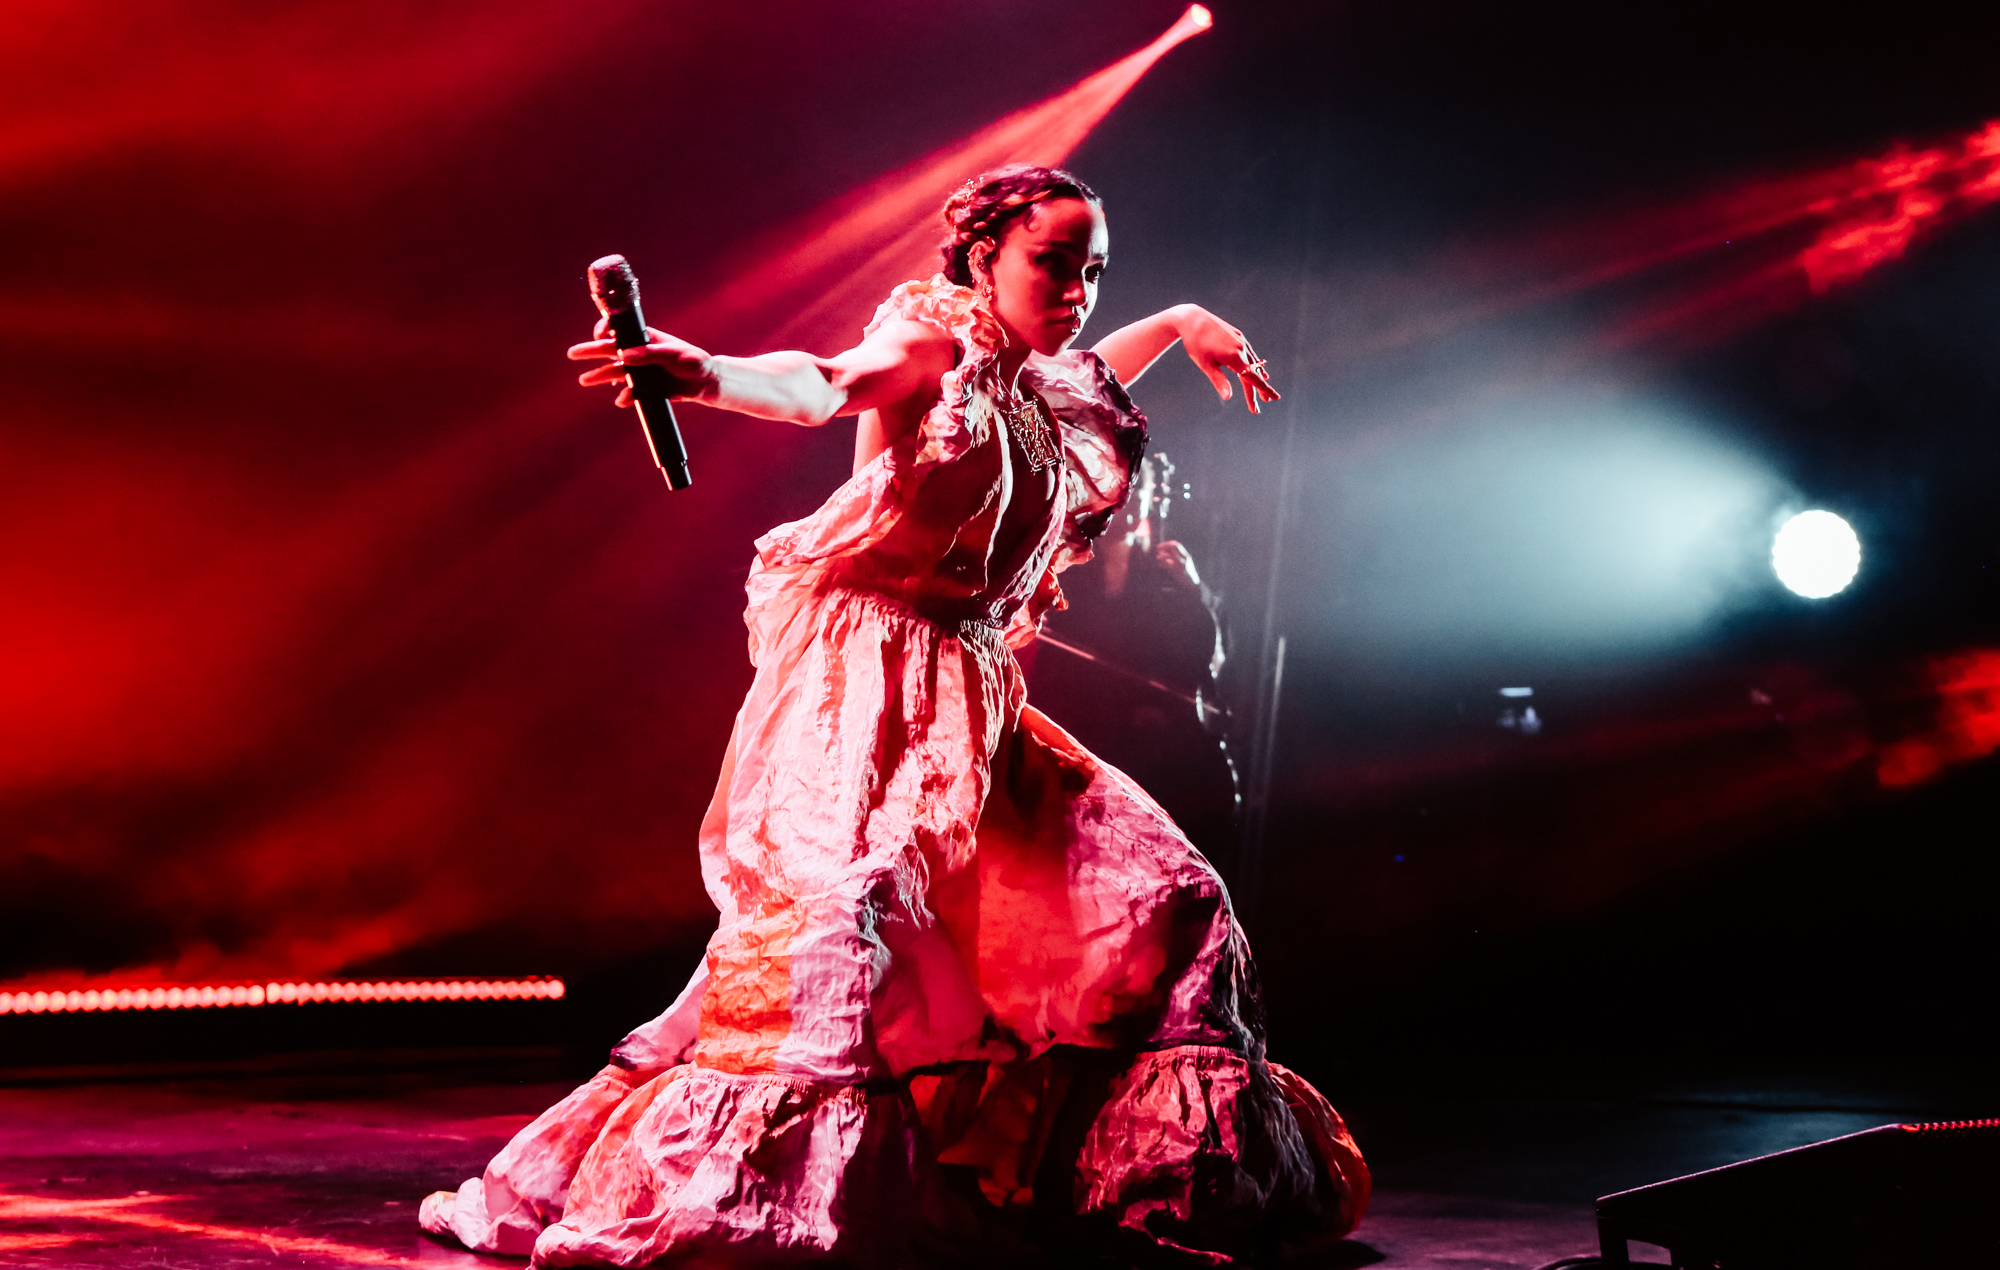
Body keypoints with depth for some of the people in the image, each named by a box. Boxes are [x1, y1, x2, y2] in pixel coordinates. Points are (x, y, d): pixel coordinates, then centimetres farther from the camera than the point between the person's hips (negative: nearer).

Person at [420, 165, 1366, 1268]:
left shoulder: (1047, 391, 17)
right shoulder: (936, 335, -4)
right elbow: (825, 386, -27)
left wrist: (1181, 325, 39)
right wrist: (708, 374, -46)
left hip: (974, 695, 8)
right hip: (862, 664, -8)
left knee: (1162, 897, 8)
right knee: (833, 894, -30)